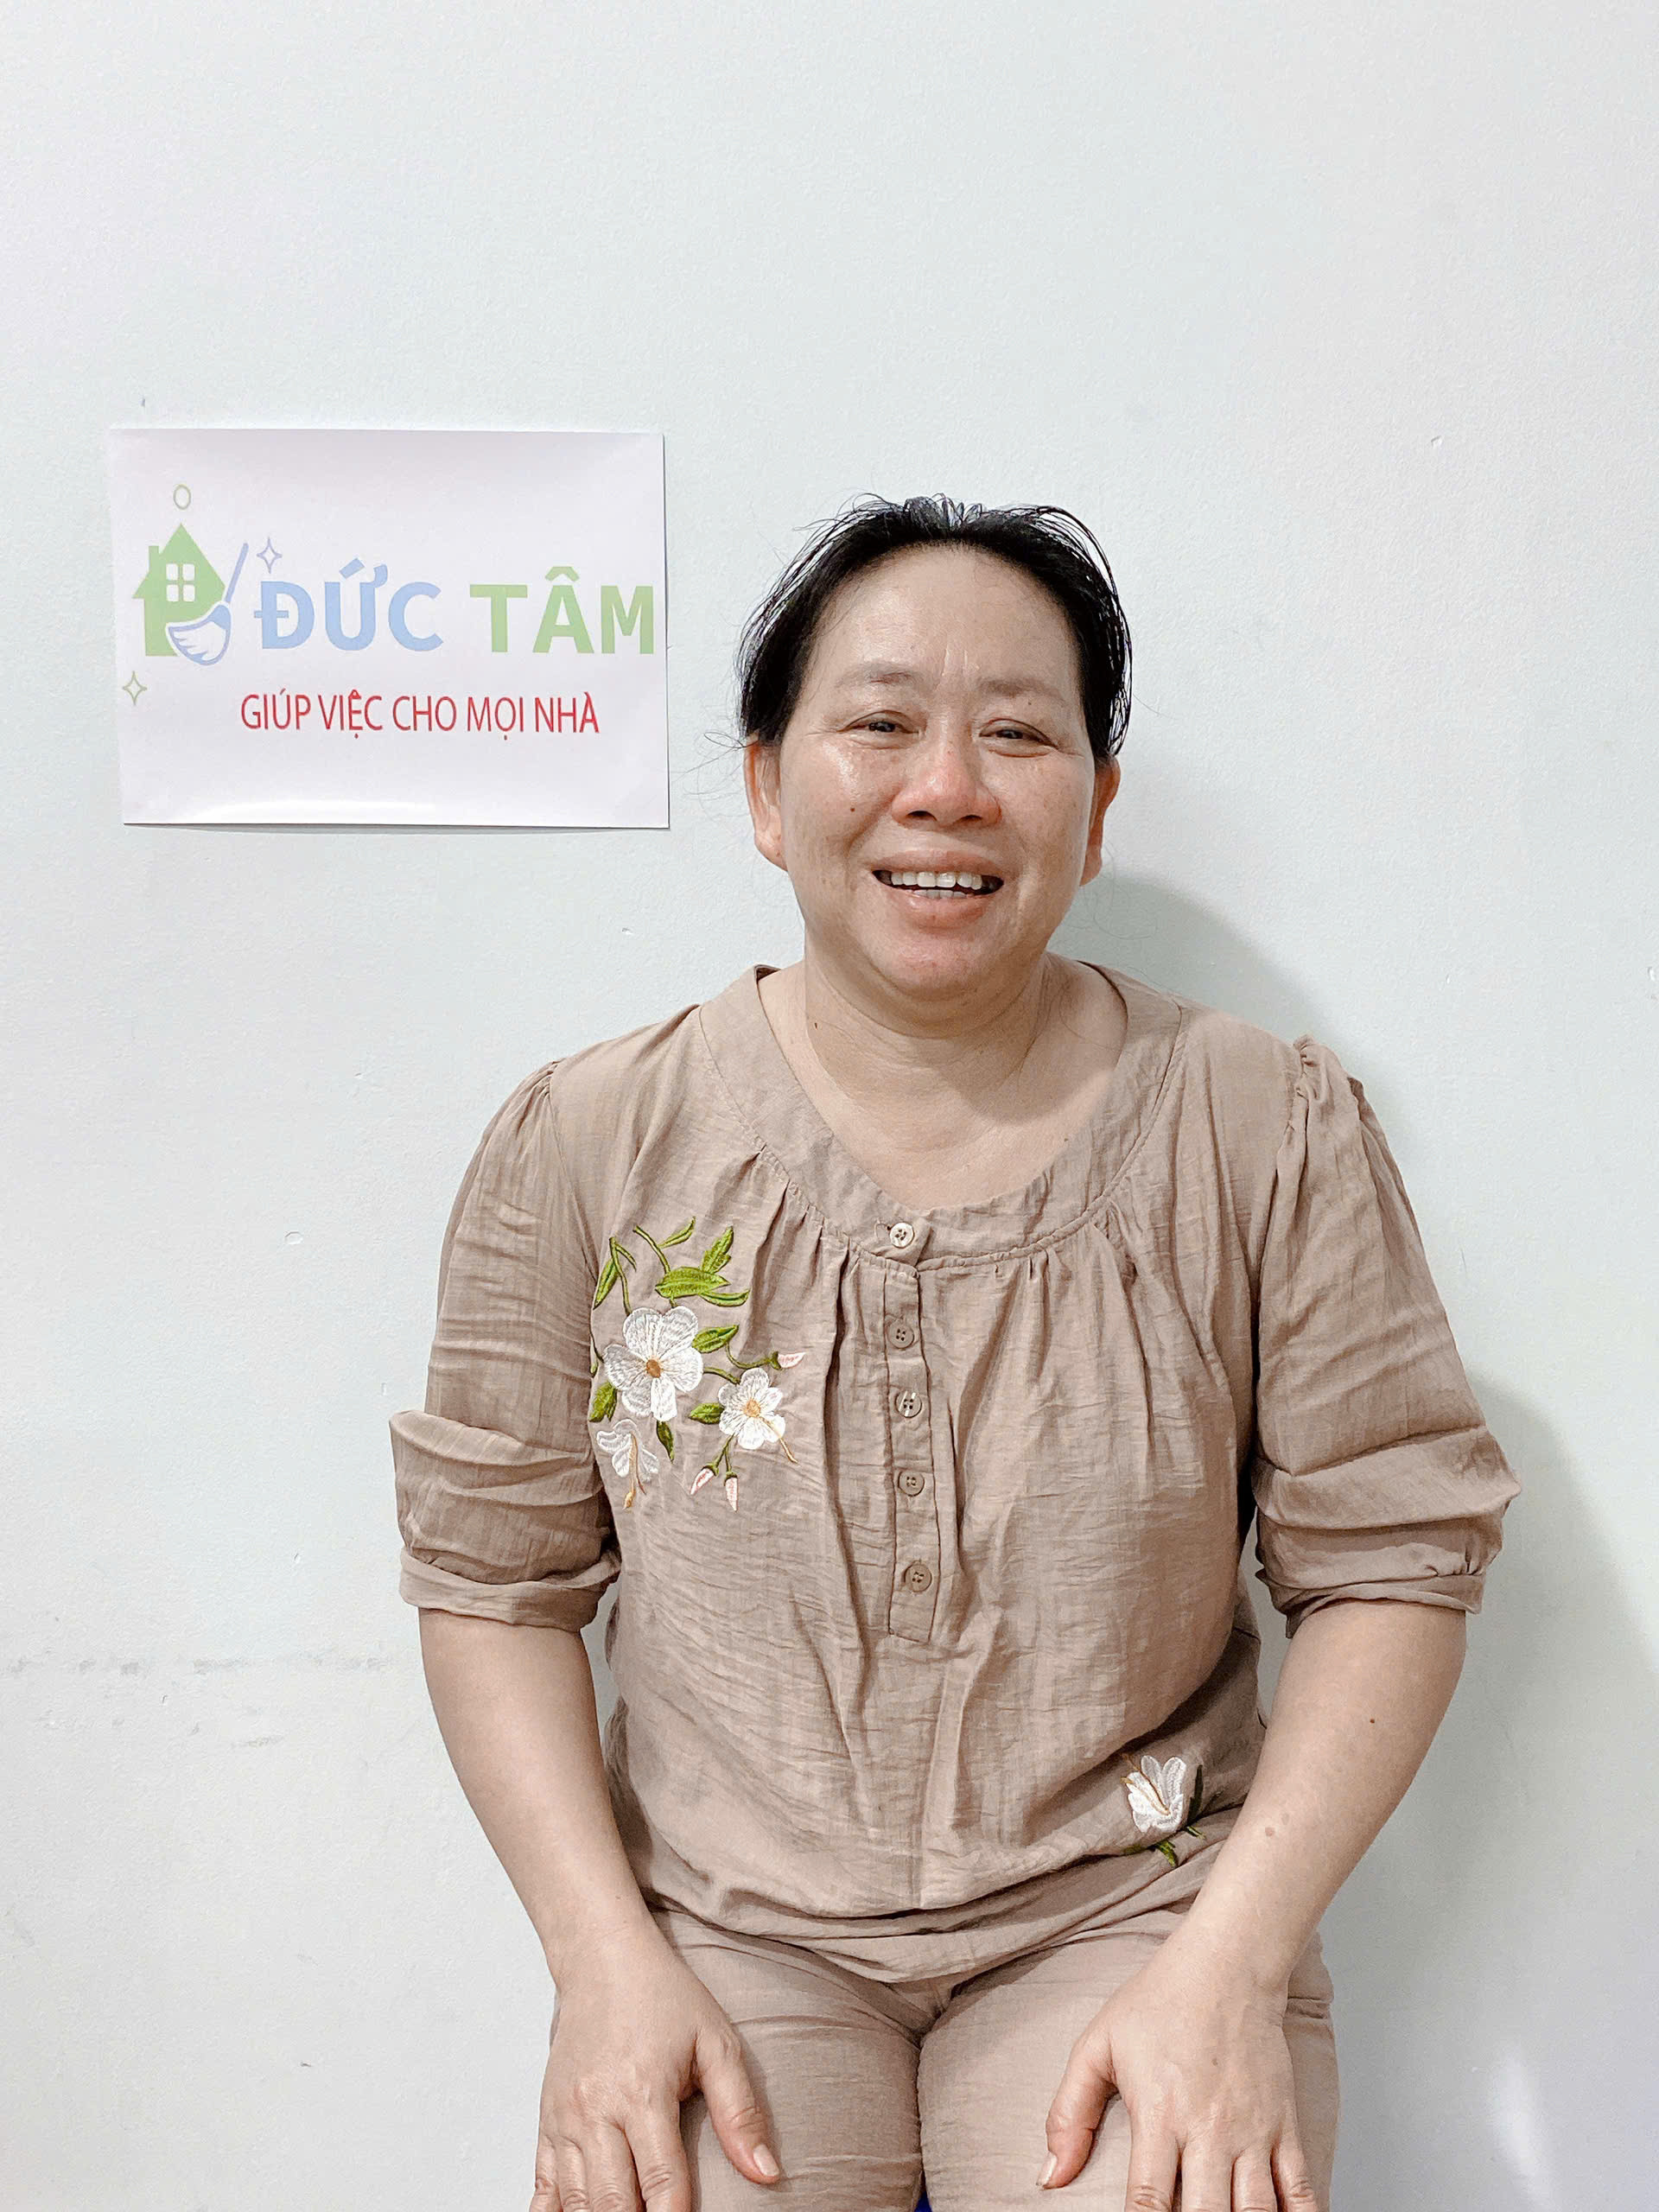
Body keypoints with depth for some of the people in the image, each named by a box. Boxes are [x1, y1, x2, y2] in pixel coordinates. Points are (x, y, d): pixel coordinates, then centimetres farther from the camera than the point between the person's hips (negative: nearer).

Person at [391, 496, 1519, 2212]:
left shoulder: (1271, 1136, -5)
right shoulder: (584, 1148, -4)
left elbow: (1391, 1563, -2)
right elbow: (495, 1575, 2)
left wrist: (1233, 1959, -11)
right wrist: (607, 1960, -8)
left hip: (1125, 1903, 0)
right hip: (726, 1923, 1)